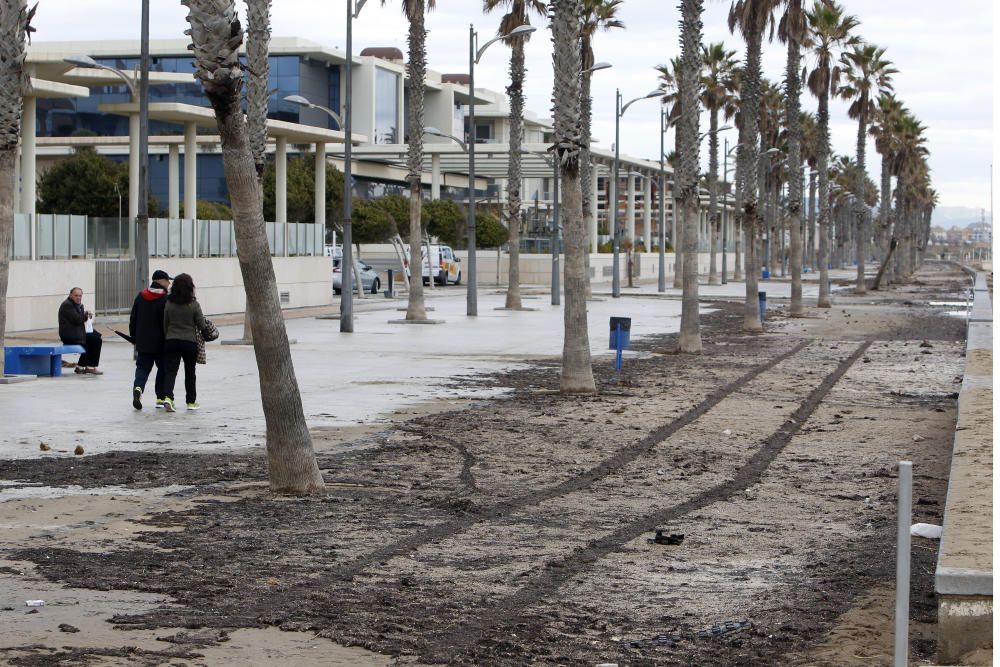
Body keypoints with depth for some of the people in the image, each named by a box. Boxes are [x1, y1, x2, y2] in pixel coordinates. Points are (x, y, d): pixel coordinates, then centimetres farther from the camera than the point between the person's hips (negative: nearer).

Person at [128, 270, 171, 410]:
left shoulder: (140, 297, 7)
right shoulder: (165, 299, -11)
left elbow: (133, 319, 11)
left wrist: (134, 338, 18)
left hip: (142, 342, 4)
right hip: (160, 343, -4)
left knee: (142, 367, 7)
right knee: (163, 368, 9)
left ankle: (138, 387, -21)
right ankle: (161, 398, 8)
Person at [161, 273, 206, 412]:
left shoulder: (169, 303, -2)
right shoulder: (194, 304, -10)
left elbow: (165, 325, 5)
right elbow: (201, 325, -6)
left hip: (171, 342, 1)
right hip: (190, 342, -1)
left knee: (171, 371, -1)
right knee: (190, 373, 13)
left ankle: (168, 397, -23)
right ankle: (191, 402, 21)